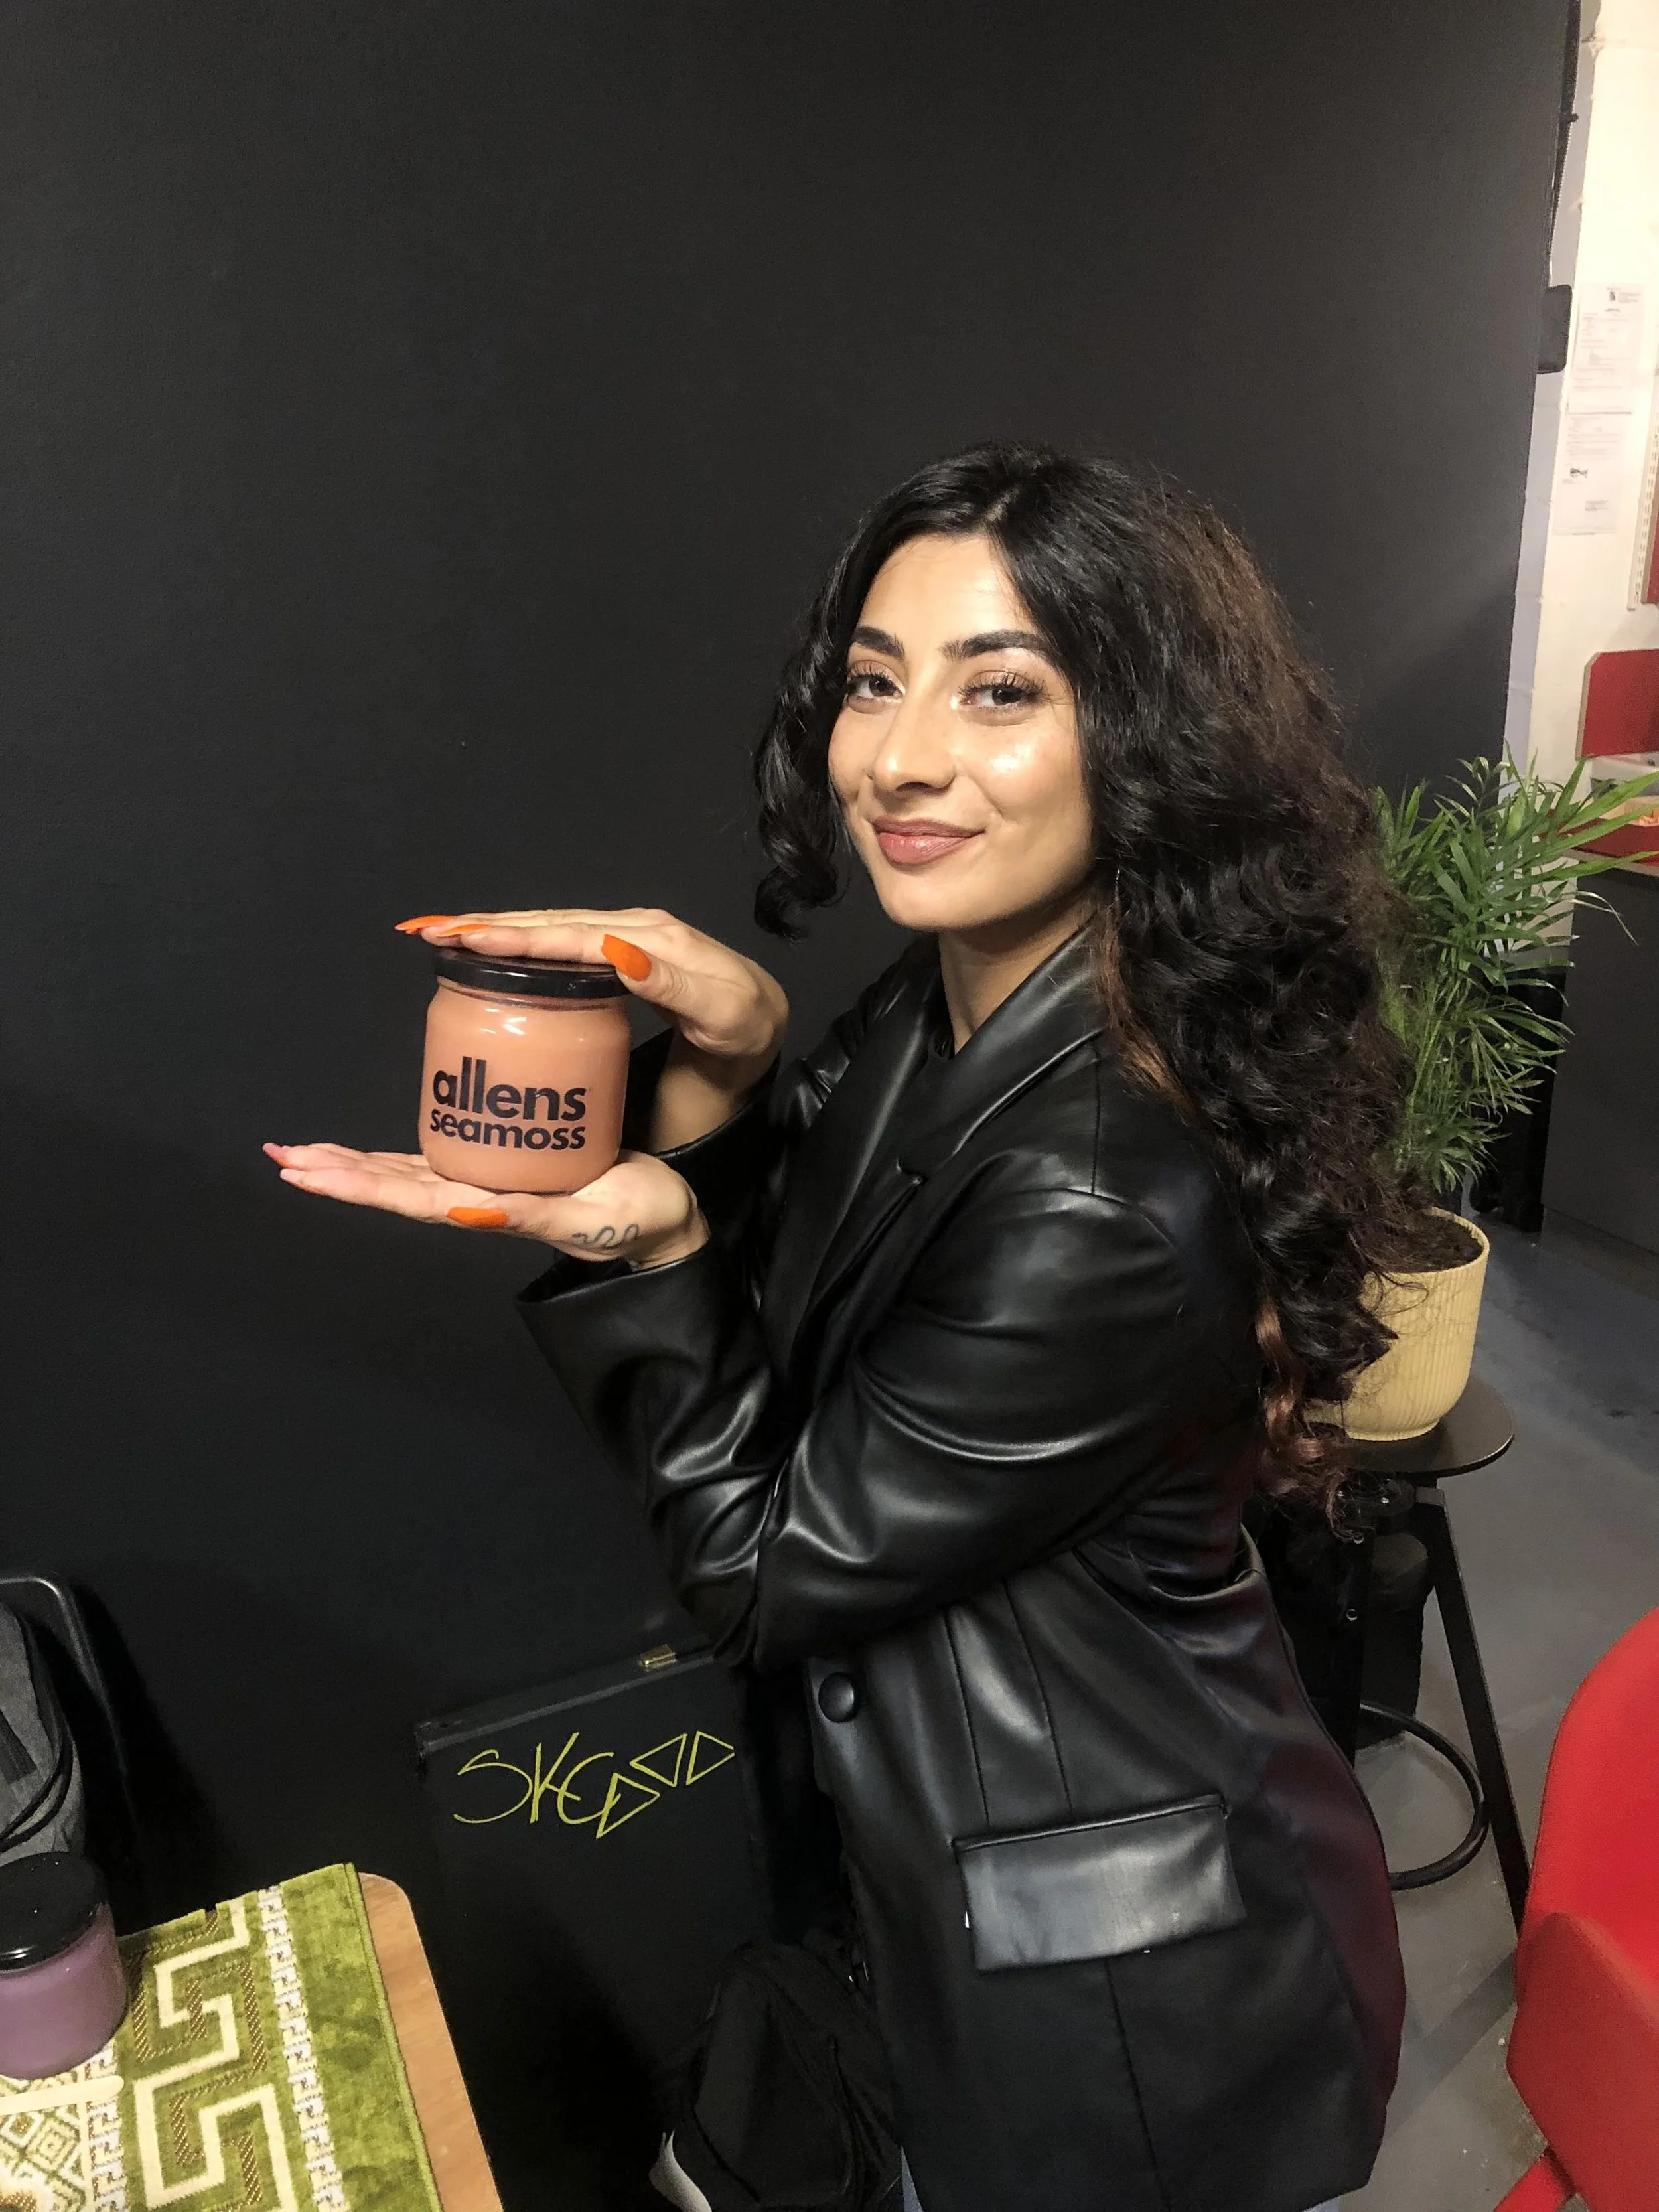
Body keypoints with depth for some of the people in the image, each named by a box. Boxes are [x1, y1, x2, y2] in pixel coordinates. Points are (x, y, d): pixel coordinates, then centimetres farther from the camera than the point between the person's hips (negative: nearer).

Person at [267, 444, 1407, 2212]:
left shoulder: (1106, 1204, -36)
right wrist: (723, 1062, -16)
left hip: (1121, 1997, -7)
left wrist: (642, 1250, -26)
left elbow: (772, 1568, -23)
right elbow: (775, 1299, 0)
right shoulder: (946, 1006, -10)